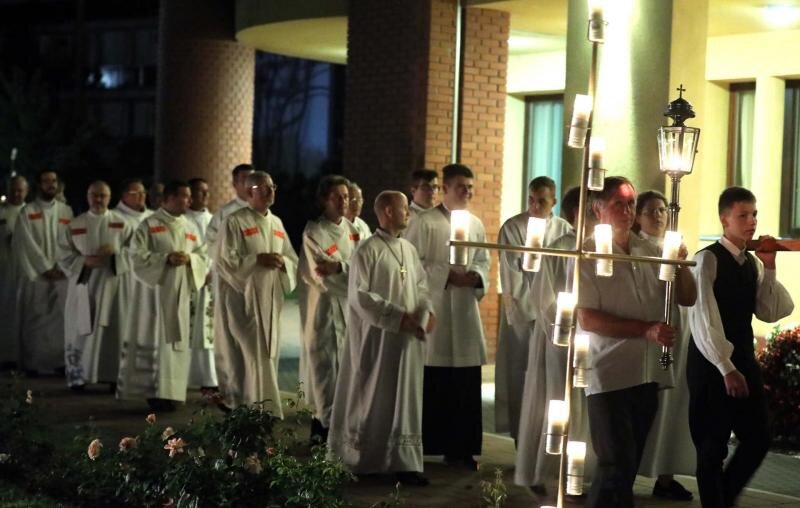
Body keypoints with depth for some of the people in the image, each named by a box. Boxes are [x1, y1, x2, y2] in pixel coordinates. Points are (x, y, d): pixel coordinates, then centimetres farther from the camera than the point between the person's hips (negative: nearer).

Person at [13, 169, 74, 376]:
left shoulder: (66, 211, 11)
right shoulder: (27, 211, 0)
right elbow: (27, 243, -6)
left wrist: (62, 267, -5)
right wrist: (46, 268, -10)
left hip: (61, 274, 3)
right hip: (36, 274, -3)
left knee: (60, 319, 0)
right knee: (34, 319, -2)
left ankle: (59, 361, 4)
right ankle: (32, 364, 2)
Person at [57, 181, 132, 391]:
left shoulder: (121, 224, 5)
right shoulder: (75, 225, 6)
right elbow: (65, 256, 3)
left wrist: (114, 251, -16)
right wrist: (85, 261, -13)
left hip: (111, 284, 0)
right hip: (83, 284, 1)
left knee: (111, 330, -3)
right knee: (81, 330, 0)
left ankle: (113, 376, 3)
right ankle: (78, 376, 8)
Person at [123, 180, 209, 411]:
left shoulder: (191, 228, 16)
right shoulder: (149, 225, 0)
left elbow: (203, 258, 12)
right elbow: (137, 255, -8)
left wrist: (189, 259, -9)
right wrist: (166, 258, -18)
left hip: (182, 292, 5)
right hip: (155, 291, -5)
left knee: (178, 339, 3)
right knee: (157, 339, -9)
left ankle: (171, 392, 8)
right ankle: (156, 391, -7)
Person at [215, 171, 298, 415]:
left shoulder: (276, 223, 15)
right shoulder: (235, 221, -5)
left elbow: (293, 260, 17)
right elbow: (225, 260, -11)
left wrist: (282, 261, -6)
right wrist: (257, 259, -19)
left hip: (271, 299, 7)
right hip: (246, 298, -7)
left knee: (268, 354, 9)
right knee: (256, 356, -9)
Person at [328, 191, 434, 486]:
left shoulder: (409, 249, 11)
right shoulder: (368, 250, -11)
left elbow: (421, 285, 16)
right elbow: (358, 296, -15)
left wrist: (425, 312, -5)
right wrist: (398, 317, -16)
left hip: (408, 338, 6)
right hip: (378, 338, -6)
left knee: (405, 400, 6)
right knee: (374, 399, 3)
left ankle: (404, 463, 9)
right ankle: (361, 460, 17)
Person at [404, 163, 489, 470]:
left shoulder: (477, 224, 11)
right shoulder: (425, 223, -5)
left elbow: (484, 262, 16)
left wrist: (477, 277, -6)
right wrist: (448, 275, -16)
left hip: (466, 310, 5)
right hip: (432, 310, -5)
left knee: (466, 385, 3)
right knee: (431, 384, 0)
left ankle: (460, 447, 11)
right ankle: (423, 445, 9)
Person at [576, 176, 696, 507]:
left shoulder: (650, 252, 11)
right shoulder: (588, 255, -6)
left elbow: (688, 299, 13)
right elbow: (587, 319, -14)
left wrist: (681, 264, -6)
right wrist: (646, 329, -19)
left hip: (647, 374, 6)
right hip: (609, 376, -6)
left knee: (629, 464, 13)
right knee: (618, 464, -7)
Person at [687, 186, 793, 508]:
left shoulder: (753, 263, 11)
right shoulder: (708, 259, -12)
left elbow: (772, 313, 3)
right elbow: (703, 321, -18)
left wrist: (769, 267, -7)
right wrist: (726, 368, -20)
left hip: (744, 360, 7)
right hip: (711, 364, -7)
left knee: (758, 439, 9)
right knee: (712, 446, 1)